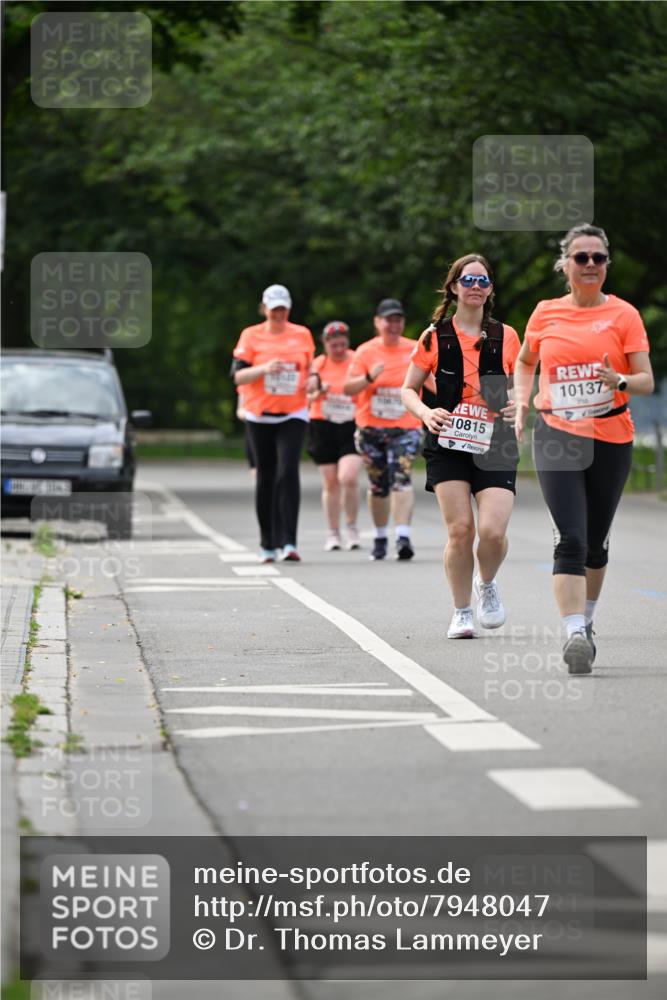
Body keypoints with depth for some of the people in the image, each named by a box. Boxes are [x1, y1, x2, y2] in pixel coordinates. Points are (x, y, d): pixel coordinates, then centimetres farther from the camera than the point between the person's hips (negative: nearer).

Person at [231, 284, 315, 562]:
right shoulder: (251, 336, 1)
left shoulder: (302, 335, 6)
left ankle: (289, 542, -20)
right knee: (265, 478, 5)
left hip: (293, 415, 0)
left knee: (288, 473, -16)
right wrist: (265, 368, -21)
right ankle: (267, 544, 15)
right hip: (259, 416, 0)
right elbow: (238, 375, -5)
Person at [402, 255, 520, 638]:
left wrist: (517, 406, -5)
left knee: (493, 531, -14)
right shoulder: (435, 336, 5)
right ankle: (462, 613, 8)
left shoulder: (506, 336, 8)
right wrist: (427, 413, -10)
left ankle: (487, 584, 19)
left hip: (495, 444, 1)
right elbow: (409, 389, 10)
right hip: (448, 444, 0)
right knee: (460, 528, -9)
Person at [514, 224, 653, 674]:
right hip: (556, 435, -1)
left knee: (596, 542, 12)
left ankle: (585, 620, 33)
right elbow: (525, 361, 24)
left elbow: (646, 380, -3)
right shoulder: (545, 313, 5)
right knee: (571, 538, -15)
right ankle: (574, 634, -23)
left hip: (611, 439, 1)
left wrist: (621, 382, -24)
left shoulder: (623, 315, -1)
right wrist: (522, 403, 9)